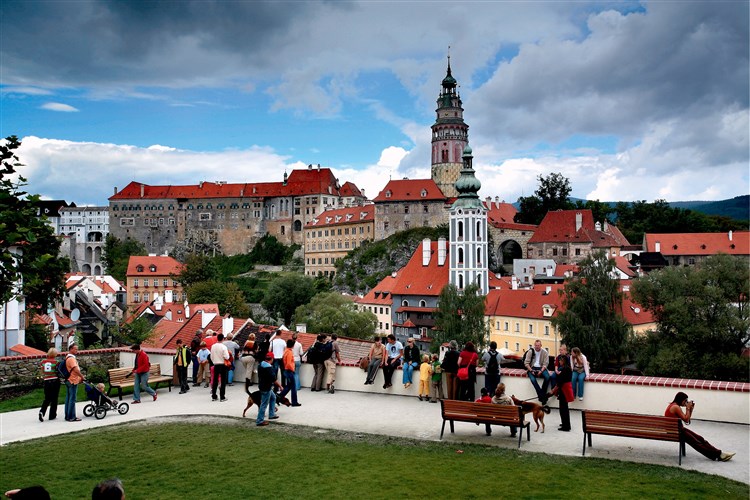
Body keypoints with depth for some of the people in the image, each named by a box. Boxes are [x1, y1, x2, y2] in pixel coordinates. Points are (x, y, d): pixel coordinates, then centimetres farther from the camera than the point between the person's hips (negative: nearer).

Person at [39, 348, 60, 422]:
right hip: (55, 381, -3)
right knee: (54, 399, 7)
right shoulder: (56, 361, -8)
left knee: (47, 398, 11)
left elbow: (42, 373, 11)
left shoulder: (43, 362, 4)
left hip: (46, 381, 3)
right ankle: (52, 415, 11)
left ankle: (42, 412, -12)